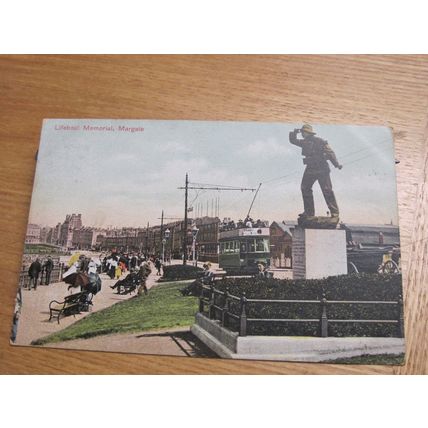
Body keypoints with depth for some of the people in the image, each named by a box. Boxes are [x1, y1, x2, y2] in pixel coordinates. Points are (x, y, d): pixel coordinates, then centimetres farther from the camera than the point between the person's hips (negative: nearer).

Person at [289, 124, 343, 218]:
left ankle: (335, 213, -5)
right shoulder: (304, 142, 10)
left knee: (327, 191, -10)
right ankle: (309, 212, 18)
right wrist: (294, 133, -2)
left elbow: (330, 152, -11)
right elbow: (293, 140, 19)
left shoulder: (319, 141, -9)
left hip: (322, 169, -7)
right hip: (310, 169, 7)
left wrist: (336, 164, -17)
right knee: (305, 188, 9)